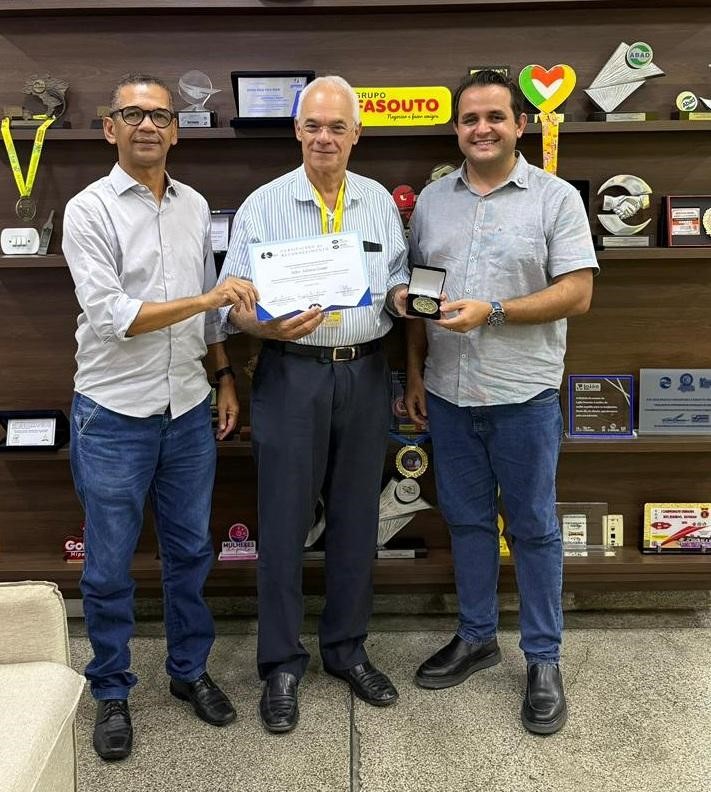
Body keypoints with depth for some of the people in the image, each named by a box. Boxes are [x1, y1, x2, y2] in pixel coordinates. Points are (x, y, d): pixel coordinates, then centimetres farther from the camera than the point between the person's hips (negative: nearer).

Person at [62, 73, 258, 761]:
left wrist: (224, 377, 12)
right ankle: (111, 692, 27)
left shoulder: (195, 206, 8)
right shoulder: (90, 209, -8)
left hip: (188, 410, 5)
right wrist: (206, 298, -22)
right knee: (109, 567, 8)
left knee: (190, 552, 15)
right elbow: (110, 315, -18)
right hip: (113, 415, -4)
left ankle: (189, 670, 34)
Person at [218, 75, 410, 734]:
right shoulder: (262, 205, -1)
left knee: (356, 517, 11)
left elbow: (396, 282, 14)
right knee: (285, 521, 2)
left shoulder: (380, 202, 10)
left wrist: (404, 295, -9)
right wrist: (271, 327, -25)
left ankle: (346, 648, 29)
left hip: (365, 374, 4)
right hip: (292, 374, -3)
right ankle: (281, 664, 18)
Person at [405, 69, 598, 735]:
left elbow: (576, 293, -10)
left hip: (523, 395, -4)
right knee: (466, 520, 15)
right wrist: (415, 373, 8)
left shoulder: (556, 198, -4)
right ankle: (475, 637, 33)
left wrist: (491, 313, -20)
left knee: (533, 528, 7)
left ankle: (543, 660, 23)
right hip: (448, 395, 4)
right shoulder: (432, 200, 9)